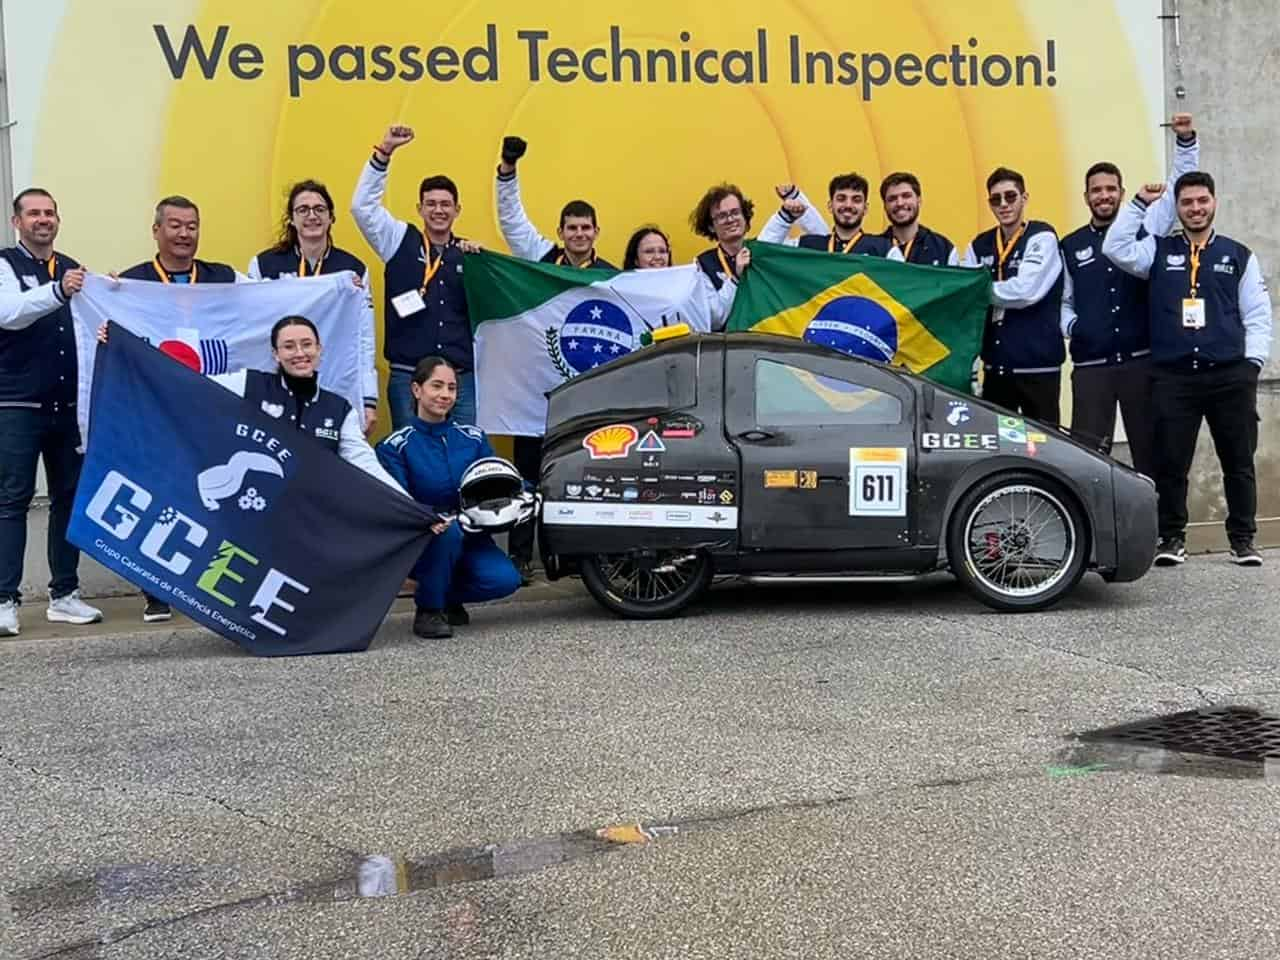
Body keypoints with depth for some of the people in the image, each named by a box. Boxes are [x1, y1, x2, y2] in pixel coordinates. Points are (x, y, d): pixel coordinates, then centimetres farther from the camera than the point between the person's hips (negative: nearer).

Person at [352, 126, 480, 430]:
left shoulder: (468, 253, 12)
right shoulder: (401, 241, 6)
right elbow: (362, 204, -4)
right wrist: (384, 152, -8)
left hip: (462, 378, 2)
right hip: (408, 376, -2)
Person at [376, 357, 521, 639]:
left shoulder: (474, 438, 5)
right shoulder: (395, 446, -6)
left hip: (468, 538, 3)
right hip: (419, 542, -3)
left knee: (505, 579, -24)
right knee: (447, 530, -36)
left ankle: (449, 597, 8)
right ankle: (428, 609, -12)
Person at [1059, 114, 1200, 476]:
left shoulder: (1143, 228, 8)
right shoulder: (1070, 246, 11)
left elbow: (1178, 189, 1)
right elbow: (1062, 301, 16)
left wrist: (1186, 140, -9)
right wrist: (1071, 326, -3)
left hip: (1142, 360, 0)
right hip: (1091, 365, 0)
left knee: (1150, 448, 5)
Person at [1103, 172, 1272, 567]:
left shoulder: (1239, 255, 11)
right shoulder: (1159, 250, 11)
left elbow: (1257, 315, 9)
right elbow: (1115, 249, -5)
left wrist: (1252, 362, -1)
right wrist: (1139, 204, -2)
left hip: (1230, 375, 1)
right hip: (1172, 376, 0)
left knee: (1238, 461, 6)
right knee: (1171, 462, 1)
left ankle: (1242, 538, 17)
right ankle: (1172, 537, 12)